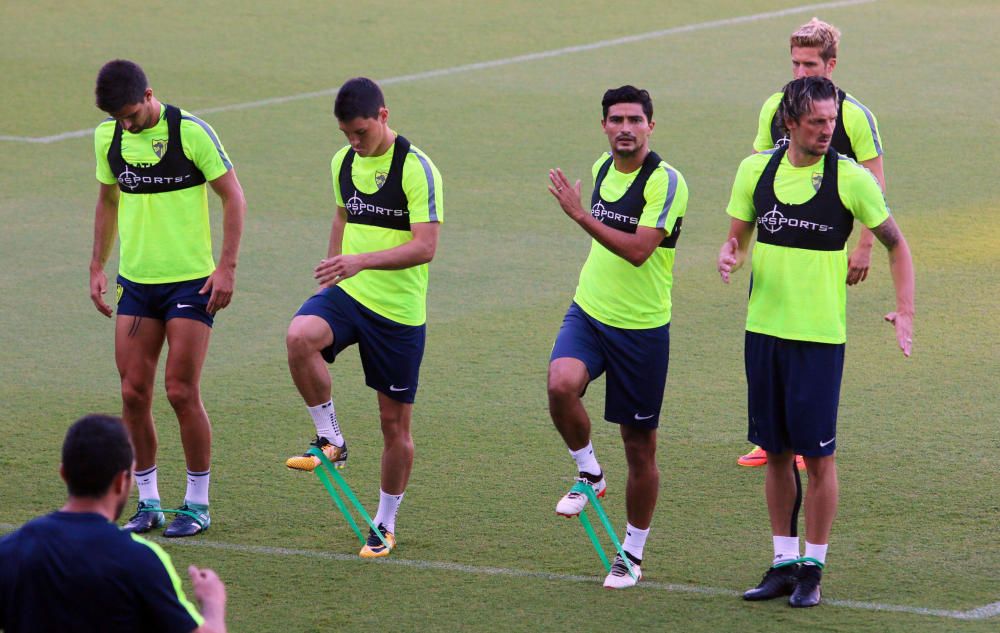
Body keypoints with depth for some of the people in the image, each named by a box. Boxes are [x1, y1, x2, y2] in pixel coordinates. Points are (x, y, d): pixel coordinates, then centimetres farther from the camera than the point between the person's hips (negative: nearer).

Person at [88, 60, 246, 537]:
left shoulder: (190, 131, -13)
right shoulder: (108, 136, 3)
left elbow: (233, 197, -8)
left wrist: (226, 267, -12)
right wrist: (98, 266, 14)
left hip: (191, 282, -5)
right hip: (135, 282, 5)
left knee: (182, 393, -6)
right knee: (133, 394, 1)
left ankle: (198, 504, 7)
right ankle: (148, 502, 13)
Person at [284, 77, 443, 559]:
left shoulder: (416, 168, -14)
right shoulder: (343, 162, 6)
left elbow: (425, 247, -21)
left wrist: (362, 261, -32)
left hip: (399, 310, -5)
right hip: (346, 293, 5)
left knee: (395, 422, 4)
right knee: (300, 336, -30)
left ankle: (385, 523, 23)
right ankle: (330, 441, -12)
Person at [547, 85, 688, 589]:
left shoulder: (666, 181, -15)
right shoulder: (602, 168, 6)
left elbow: (638, 250, -25)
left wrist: (580, 214, -25)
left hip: (642, 326, -4)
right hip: (588, 313, 5)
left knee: (640, 448, 5)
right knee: (561, 384, -28)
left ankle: (632, 554, 21)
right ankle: (588, 473, -2)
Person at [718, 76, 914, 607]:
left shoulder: (850, 178, -8)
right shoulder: (755, 170, 2)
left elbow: (895, 244, 2)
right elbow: (738, 236, 13)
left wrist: (904, 312, -8)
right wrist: (729, 256, -11)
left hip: (820, 335, -3)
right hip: (764, 328, 3)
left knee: (817, 454, -2)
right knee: (776, 451, 8)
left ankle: (813, 567, 10)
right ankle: (784, 562, 18)